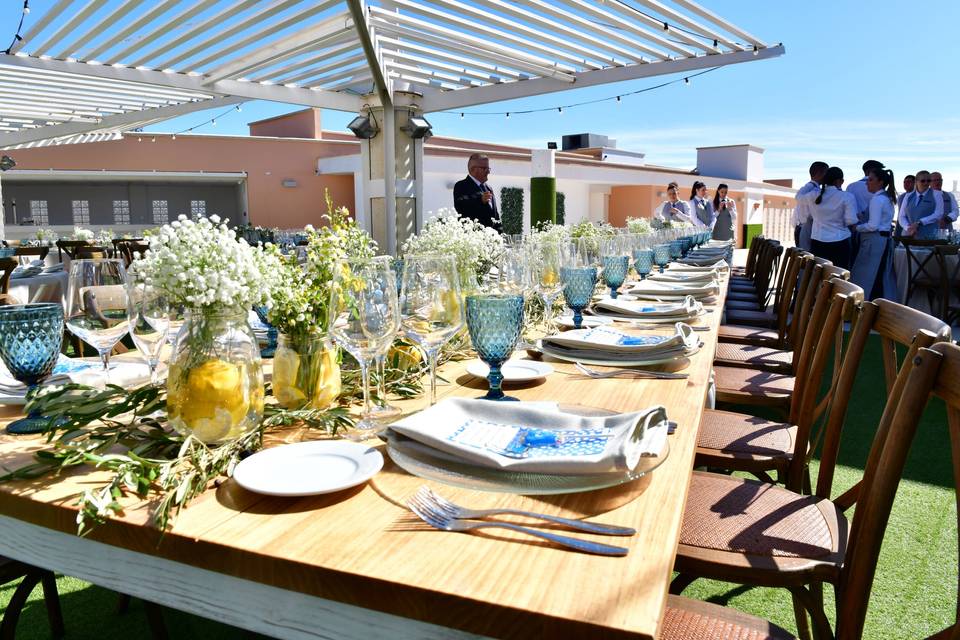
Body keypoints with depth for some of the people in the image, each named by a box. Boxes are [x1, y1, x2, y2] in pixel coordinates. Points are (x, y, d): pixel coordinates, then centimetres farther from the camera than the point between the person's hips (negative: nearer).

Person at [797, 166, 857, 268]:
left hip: (817, 242, 3)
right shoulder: (847, 197, -7)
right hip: (839, 243, -3)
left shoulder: (814, 195, 1)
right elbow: (851, 220, -11)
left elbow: (800, 197, 23)